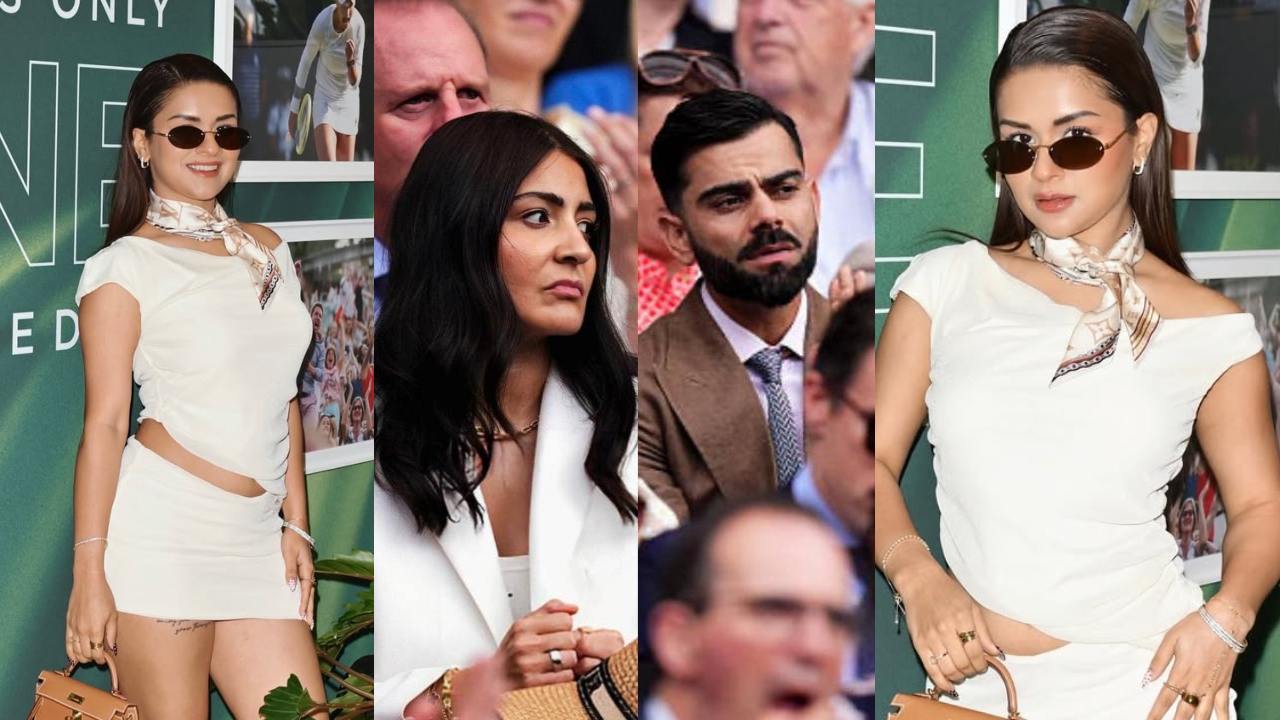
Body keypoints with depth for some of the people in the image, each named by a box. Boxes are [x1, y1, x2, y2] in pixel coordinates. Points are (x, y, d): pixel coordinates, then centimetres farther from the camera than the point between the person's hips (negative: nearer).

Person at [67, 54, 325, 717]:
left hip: (254, 537, 6)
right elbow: (105, 423, -7)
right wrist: (89, 571, -10)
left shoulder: (267, 250, 15)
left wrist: (295, 523, 14)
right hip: (163, 530, -6)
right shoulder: (126, 266, -3)